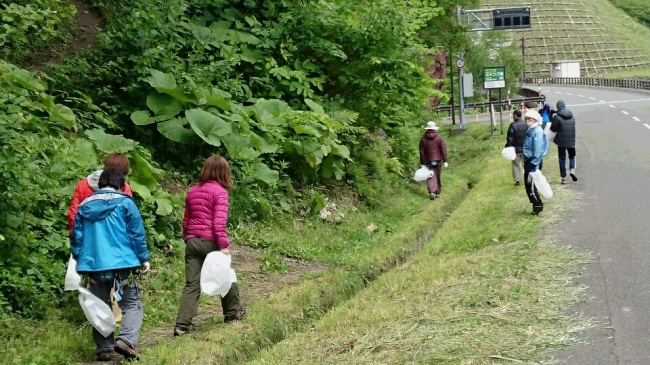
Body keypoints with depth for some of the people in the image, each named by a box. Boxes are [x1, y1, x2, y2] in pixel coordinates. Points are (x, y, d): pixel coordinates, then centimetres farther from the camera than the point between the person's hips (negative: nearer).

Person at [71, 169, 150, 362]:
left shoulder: (84, 206, 11)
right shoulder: (125, 203, 0)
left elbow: (76, 237, 12)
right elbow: (137, 234, -3)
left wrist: (80, 260, 23)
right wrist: (144, 259, 5)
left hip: (93, 265, 4)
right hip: (122, 264, -3)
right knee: (132, 304, 3)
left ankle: (104, 348, 10)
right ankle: (126, 340, -18)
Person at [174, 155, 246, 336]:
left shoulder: (192, 191, 12)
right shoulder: (219, 191, -8)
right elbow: (219, 222, -16)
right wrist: (224, 245, -17)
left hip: (192, 241, 5)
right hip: (210, 241, -5)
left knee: (192, 284, 2)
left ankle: (182, 323, -8)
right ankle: (232, 312, 34)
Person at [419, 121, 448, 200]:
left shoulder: (423, 139, -2)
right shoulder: (439, 137, -3)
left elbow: (421, 152, -1)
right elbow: (443, 149, -6)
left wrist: (422, 163, 4)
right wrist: (445, 161, -3)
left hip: (428, 161, -1)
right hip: (438, 161, 1)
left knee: (430, 178, -1)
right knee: (437, 177, 13)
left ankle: (432, 192, -18)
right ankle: (438, 192, 21)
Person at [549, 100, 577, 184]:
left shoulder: (557, 117, -12)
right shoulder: (572, 116, 5)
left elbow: (553, 128, -6)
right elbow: (574, 128, 12)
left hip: (561, 141, -3)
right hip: (571, 140, 3)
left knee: (562, 159, 4)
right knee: (572, 156, 19)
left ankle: (563, 178, 4)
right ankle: (572, 170, -6)